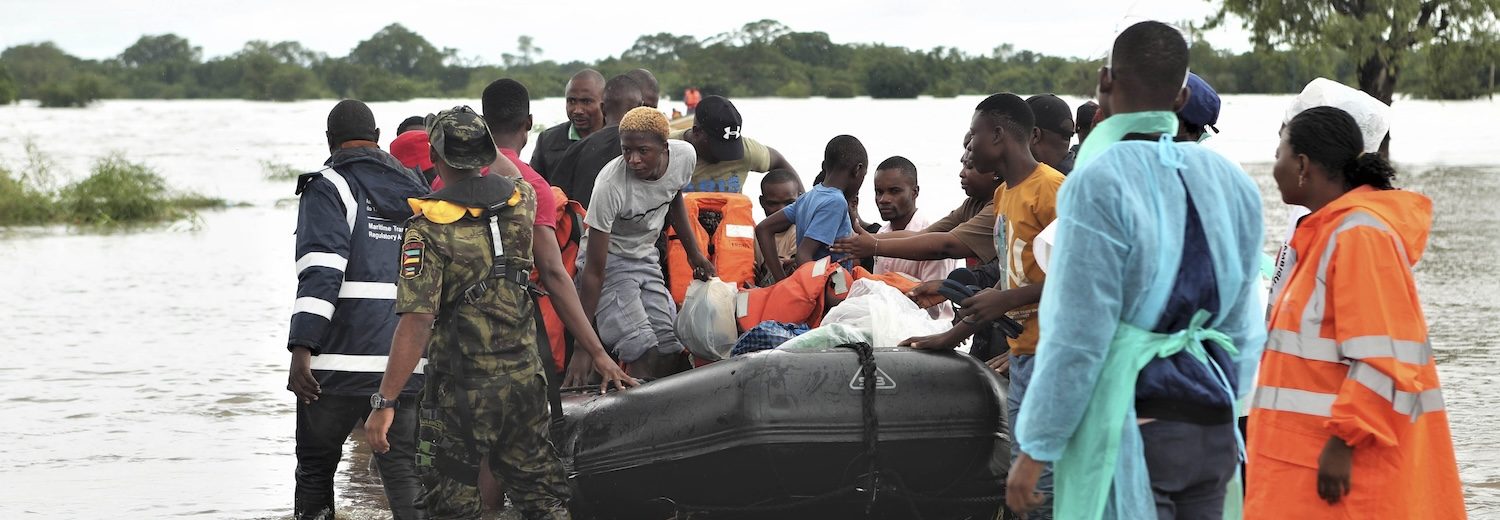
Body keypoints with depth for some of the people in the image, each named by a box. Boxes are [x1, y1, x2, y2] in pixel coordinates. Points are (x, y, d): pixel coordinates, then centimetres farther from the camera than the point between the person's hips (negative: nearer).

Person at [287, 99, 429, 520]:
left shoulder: (329, 189, -2)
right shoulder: (416, 192, 18)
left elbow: (320, 274, -15)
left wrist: (302, 349, -20)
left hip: (343, 360, -5)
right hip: (410, 363, 5)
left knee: (315, 466, 9)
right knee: (403, 467, 3)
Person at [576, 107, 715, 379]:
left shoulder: (684, 156, -17)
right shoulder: (611, 185, -33)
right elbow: (593, 270, -29)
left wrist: (693, 251, 15)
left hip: (647, 257, 6)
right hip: (609, 261, -6)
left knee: (672, 352, 2)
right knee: (643, 353, -22)